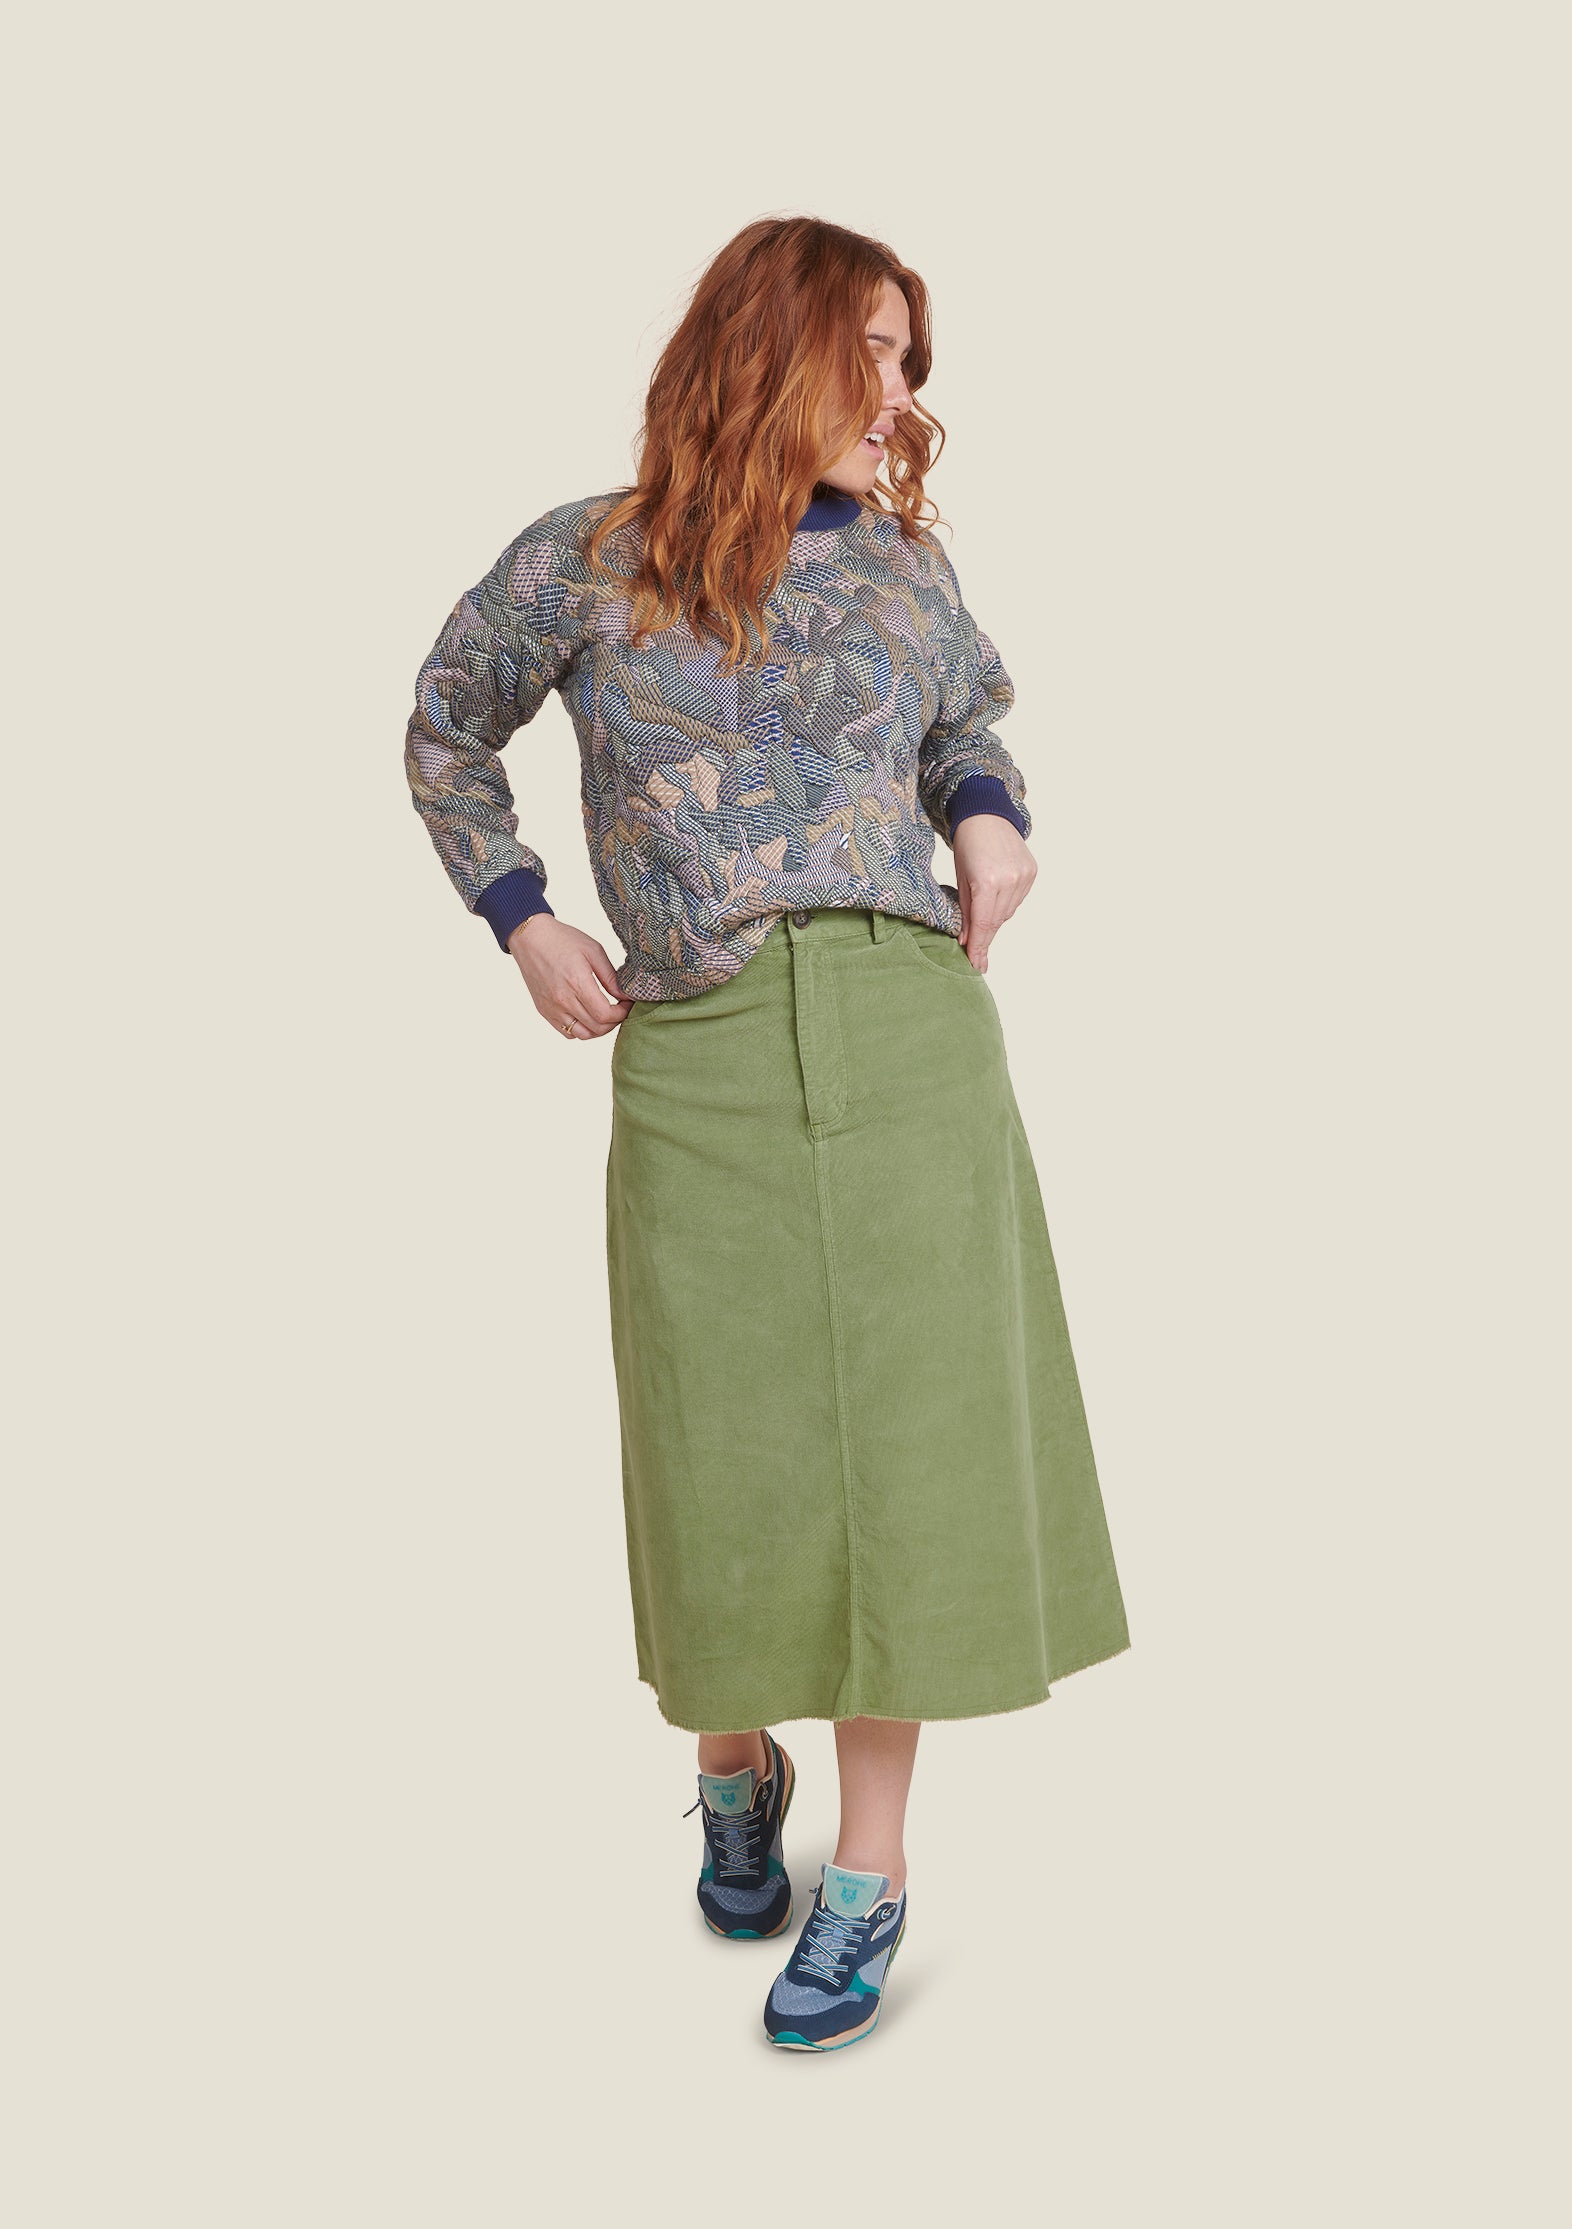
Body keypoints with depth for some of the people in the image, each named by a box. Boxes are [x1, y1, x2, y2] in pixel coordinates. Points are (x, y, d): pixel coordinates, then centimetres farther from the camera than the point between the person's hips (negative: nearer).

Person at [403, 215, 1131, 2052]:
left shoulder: (902, 566, 12)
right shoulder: (585, 564, 6)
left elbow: (971, 722, 29)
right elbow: (443, 735, 19)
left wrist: (994, 821, 7)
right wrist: (520, 922, 8)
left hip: (912, 1035, 2)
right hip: (698, 1060, -1)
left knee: (906, 1438, 1)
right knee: (726, 1454, 4)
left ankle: (870, 1869, 16)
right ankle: (735, 1767, 35)